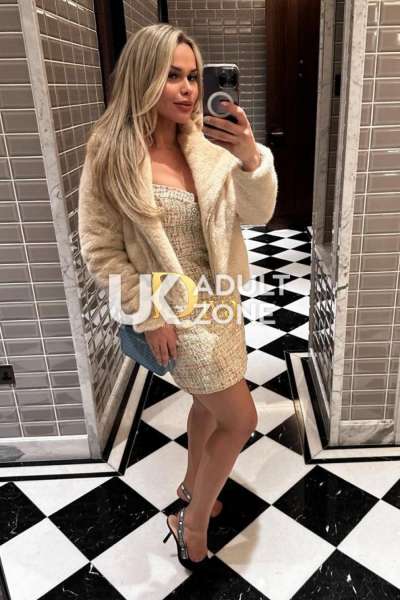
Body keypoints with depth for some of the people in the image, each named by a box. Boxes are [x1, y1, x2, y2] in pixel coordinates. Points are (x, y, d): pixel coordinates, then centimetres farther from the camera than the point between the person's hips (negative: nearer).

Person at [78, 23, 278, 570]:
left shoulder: (207, 146, -5)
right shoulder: (112, 156, -17)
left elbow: (256, 214, -9)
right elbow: (100, 250, -13)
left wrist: (251, 157, -28)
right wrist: (150, 317, -14)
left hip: (219, 299, 6)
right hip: (178, 312, -6)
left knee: (211, 401, 22)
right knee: (240, 419, 2)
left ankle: (192, 486, 50)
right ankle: (193, 523, 26)